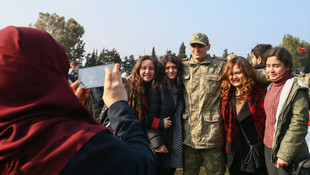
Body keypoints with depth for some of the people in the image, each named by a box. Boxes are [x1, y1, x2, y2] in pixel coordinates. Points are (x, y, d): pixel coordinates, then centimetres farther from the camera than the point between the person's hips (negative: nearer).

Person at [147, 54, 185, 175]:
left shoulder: (181, 88, 8)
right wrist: (157, 143, -18)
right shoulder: (157, 88, -10)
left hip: (178, 142, 5)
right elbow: (150, 118, -14)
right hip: (162, 143, -5)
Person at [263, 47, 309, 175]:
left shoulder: (296, 89, -14)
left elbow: (299, 125, -19)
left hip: (288, 154, -7)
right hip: (268, 149, 7)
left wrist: (285, 154, -20)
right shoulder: (271, 87, 10)